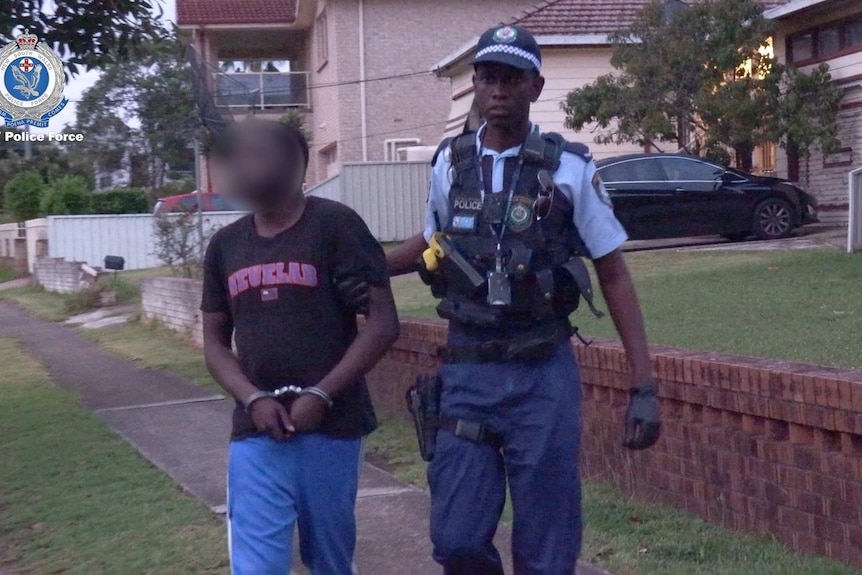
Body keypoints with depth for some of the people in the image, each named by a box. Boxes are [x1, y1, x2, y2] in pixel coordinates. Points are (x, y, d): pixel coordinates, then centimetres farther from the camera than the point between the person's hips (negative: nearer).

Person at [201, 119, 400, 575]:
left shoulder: (335, 225, -5)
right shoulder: (225, 245, 9)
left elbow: (383, 322, -7)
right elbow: (215, 342, 12)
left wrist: (322, 394, -14)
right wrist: (253, 398, -6)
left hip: (331, 426, -3)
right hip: (256, 432, 3)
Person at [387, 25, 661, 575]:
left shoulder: (570, 168, -6)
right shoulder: (450, 163, 4)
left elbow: (614, 274, -2)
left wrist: (644, 385, -8)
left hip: (543, 376, -2)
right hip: (466, 373, 3)